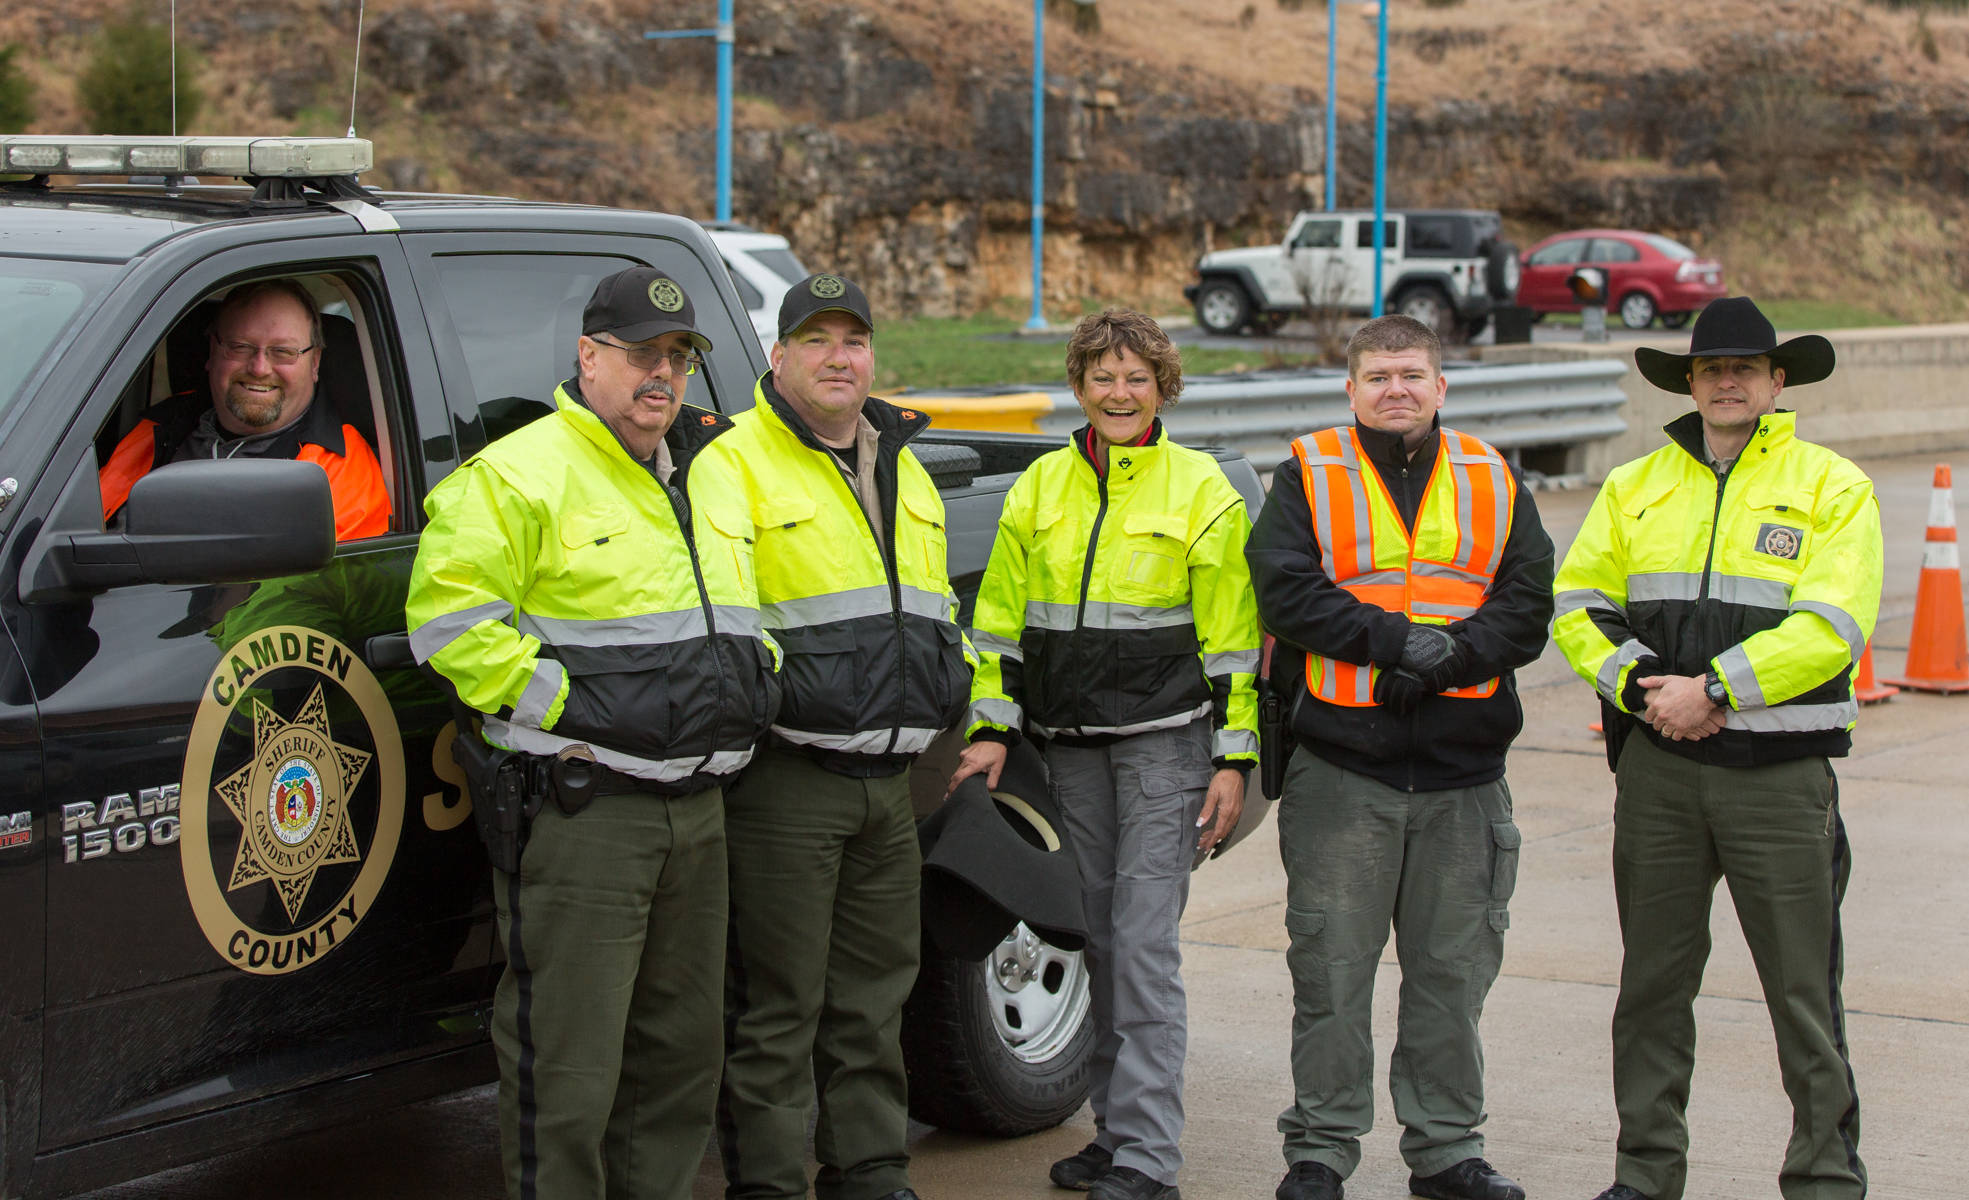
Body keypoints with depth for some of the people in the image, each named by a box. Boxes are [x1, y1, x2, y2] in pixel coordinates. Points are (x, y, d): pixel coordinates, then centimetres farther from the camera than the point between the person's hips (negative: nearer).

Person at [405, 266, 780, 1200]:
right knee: (570, 1062, -6)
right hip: (580, 812, -8)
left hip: (694, 805, 8)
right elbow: (450, 621, -16)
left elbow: (739, 623, 31)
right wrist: (568, 708, -18)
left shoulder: (703, 481, 17)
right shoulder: (519, 475, -9)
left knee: (682, 1045, 16)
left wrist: (750, 687, 12)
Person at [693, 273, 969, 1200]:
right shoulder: (735, 465, -7)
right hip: (785, 776, -7)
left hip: (888, 776, 7)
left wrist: (951, 689, 22)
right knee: (778, 1004, -2)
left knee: (874, 994, 15)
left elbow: (936, 608, 29)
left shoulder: (905, 470, 18)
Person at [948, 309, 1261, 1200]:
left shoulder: (1201, 490, -2)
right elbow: (1001, 616, 14)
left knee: (1145, 942, -11)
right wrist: (991, 727, 6)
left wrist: (1232, 759, -6)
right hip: (1073, 742, 5)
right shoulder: (1040, 489, 9)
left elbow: (1231, 635, -2)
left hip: (1165, 738, -5)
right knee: (1103, 942, 10)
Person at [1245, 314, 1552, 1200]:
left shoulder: (1493, 484, 11)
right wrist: (1398, 639, -18)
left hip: (1463, 769, 3)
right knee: (1331, 965, 1)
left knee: (1454, 968, 9)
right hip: (1340, 767, -2)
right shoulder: (1308, 476, 3)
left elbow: (1527, 603, 2)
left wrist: (1453, 653, -16)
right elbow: (1286, 592, -9)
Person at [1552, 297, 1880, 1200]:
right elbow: (1576, 604, 7)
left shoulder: (1832, 487, 1)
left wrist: (1713, 689, -17)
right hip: (1658, 765, 3)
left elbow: (1831, 627, -11)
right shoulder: (1636, 486, 12)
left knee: (1803, 986, -1)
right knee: (1654, 979, 9)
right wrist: (1639, 685, -10)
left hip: (1779, 771, -3)